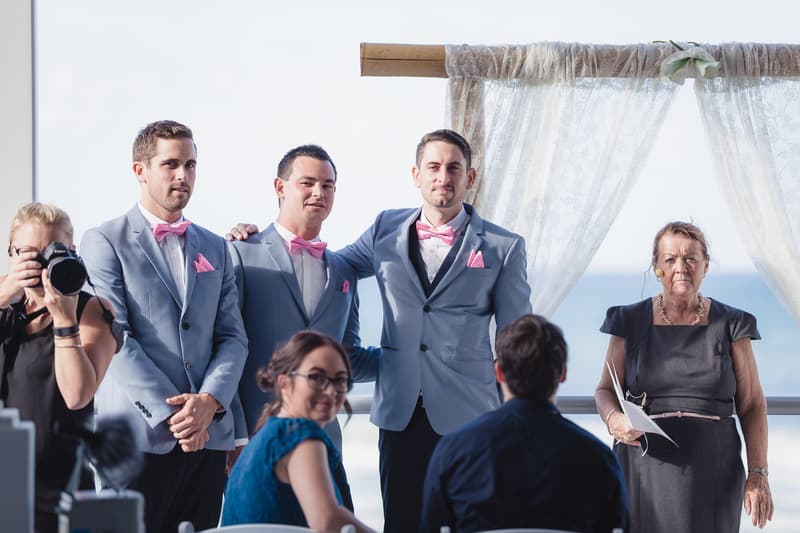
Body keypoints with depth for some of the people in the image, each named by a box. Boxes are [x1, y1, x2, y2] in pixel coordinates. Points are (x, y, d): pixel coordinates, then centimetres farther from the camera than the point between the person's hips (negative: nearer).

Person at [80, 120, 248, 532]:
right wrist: (171, 414, -15)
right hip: (138, 436, -4)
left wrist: (209, 401, -8)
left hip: (207, 434, 5)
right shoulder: (104, 243, 1)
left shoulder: (215, 249, 17)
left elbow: (232, 337, 11)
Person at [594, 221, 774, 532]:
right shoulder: (630, 323, 5)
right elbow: (605, 391, 10)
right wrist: (614, 420, -13)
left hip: (711, 475, 0)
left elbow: (752, 405, 5)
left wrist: (758, 473, -4)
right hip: (644, 473, 0)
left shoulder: (729, 326, 5)